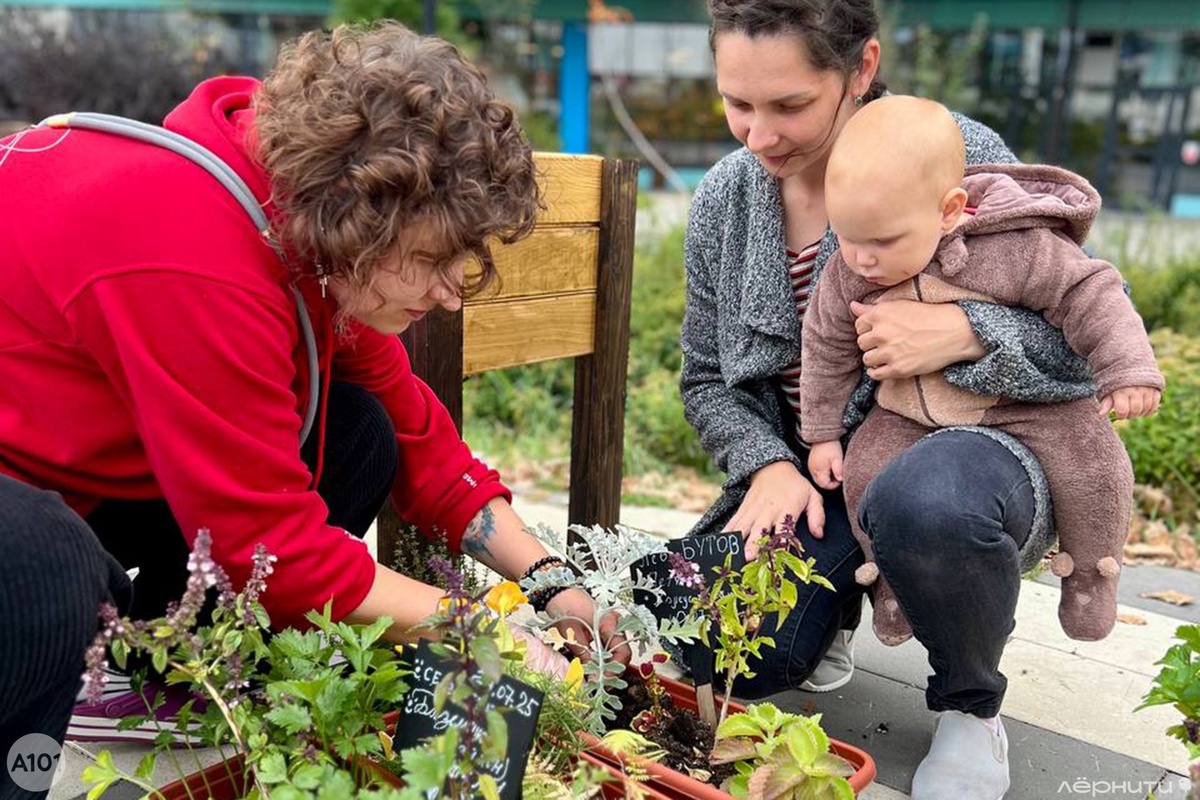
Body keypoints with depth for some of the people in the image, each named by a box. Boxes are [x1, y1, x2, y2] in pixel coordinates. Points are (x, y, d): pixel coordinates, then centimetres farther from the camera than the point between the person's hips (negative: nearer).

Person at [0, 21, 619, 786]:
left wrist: (547, 580, -8)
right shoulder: (198, 266, -36)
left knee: (356, 435, -4)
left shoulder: (307, 202, -10)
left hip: (83, 457, 8)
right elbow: (273, 546, -30)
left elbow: (412, 430, -2)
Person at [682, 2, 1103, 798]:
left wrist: (966, 333, -28)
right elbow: (708, 377, 8)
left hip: (964, 450, -3)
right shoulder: (723, 199, 0)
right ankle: (835, 599, 19)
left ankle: (972, 707, -5)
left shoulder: (961, 157, -13)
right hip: (808, 473, 4)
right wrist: (768, 464, -11)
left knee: (927, 501, -40)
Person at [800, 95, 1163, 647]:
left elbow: (1089, 296, -16)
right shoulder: (846, 276, -14)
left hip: (1025, 399, -2)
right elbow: (826, 348, -1)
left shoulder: (1017, 250, -26)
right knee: (865, 472, -14)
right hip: (910, 412, 3)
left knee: (1091, 464, -16)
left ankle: (1090, 567, 15)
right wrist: (822, 433, 4)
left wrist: (1128, 369, -22)